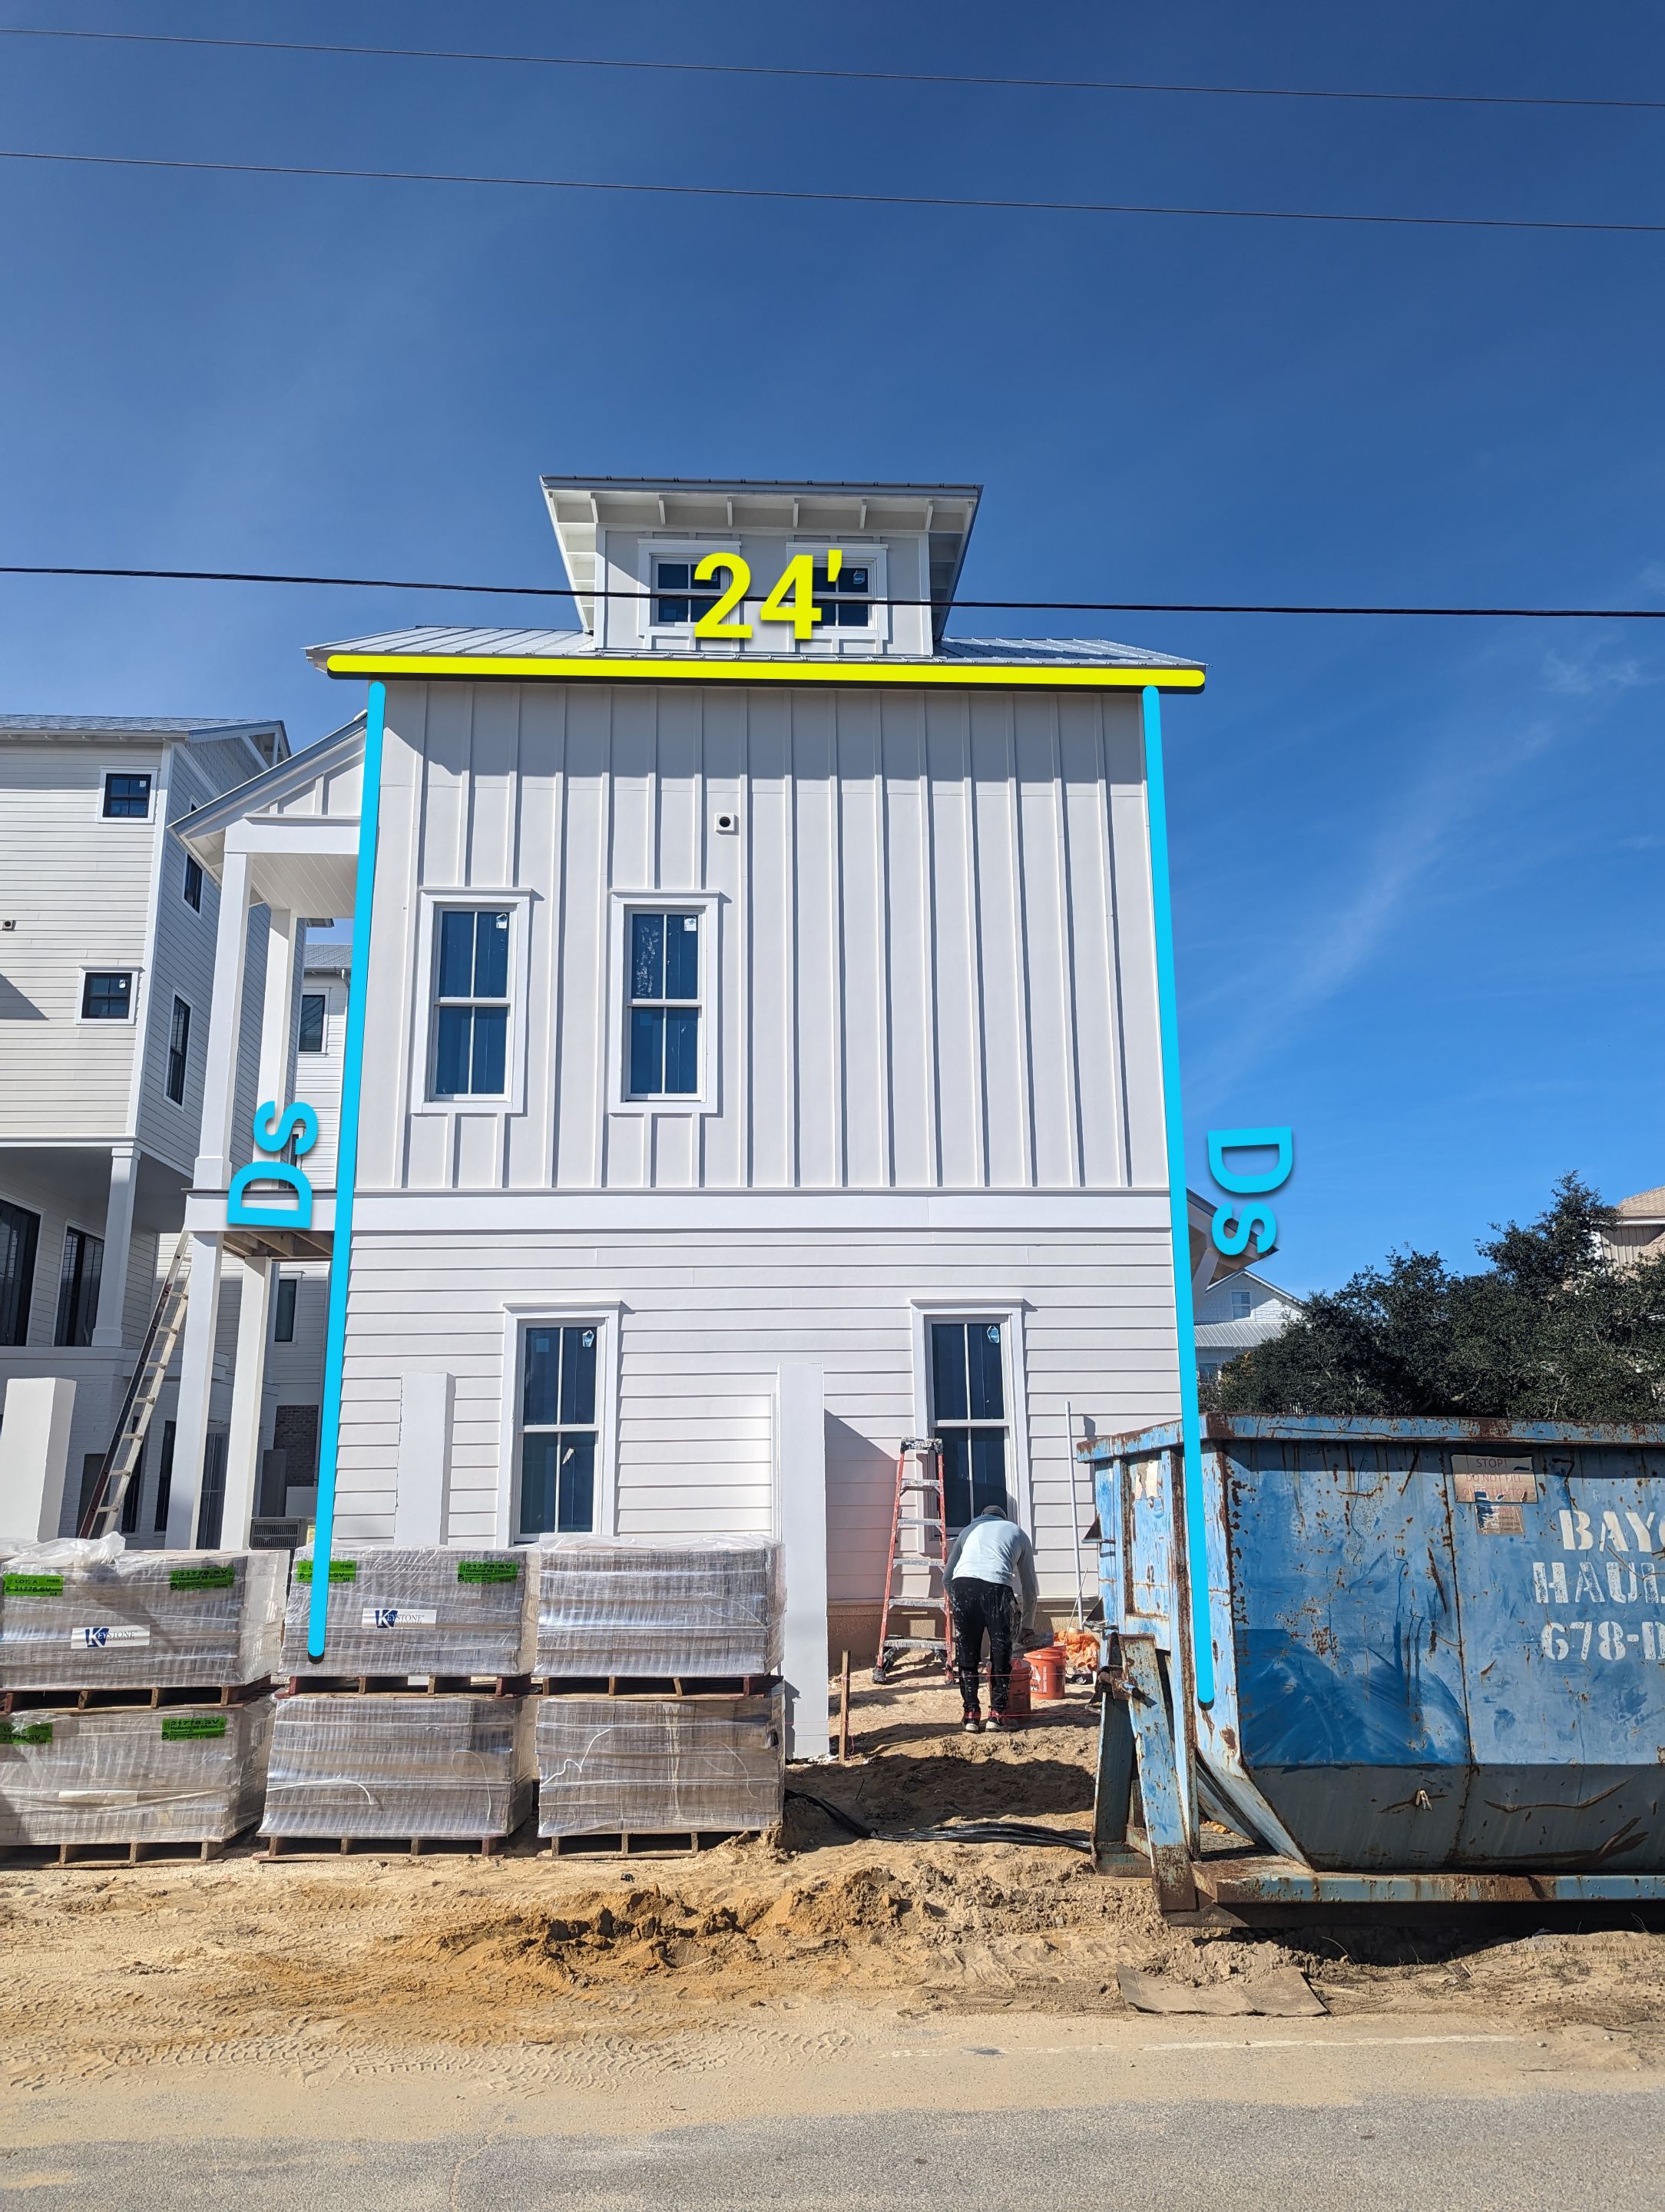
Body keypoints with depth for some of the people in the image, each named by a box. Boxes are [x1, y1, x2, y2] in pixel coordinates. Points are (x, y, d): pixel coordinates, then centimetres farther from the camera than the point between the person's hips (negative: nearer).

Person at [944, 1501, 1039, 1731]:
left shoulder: (969, 1529, 35)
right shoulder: (1017, 1532, 32)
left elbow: (947, 1576, 33)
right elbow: (1029, 1587, 32)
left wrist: (956, 1603, 44)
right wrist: (1026, 1626, 42)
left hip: (962, 1584, 2)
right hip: (997, 1586, -1)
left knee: (966, 1654, 12)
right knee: (1001, 1654, 13)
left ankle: (971, 1714, 13)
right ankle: (997, 1714, 13)